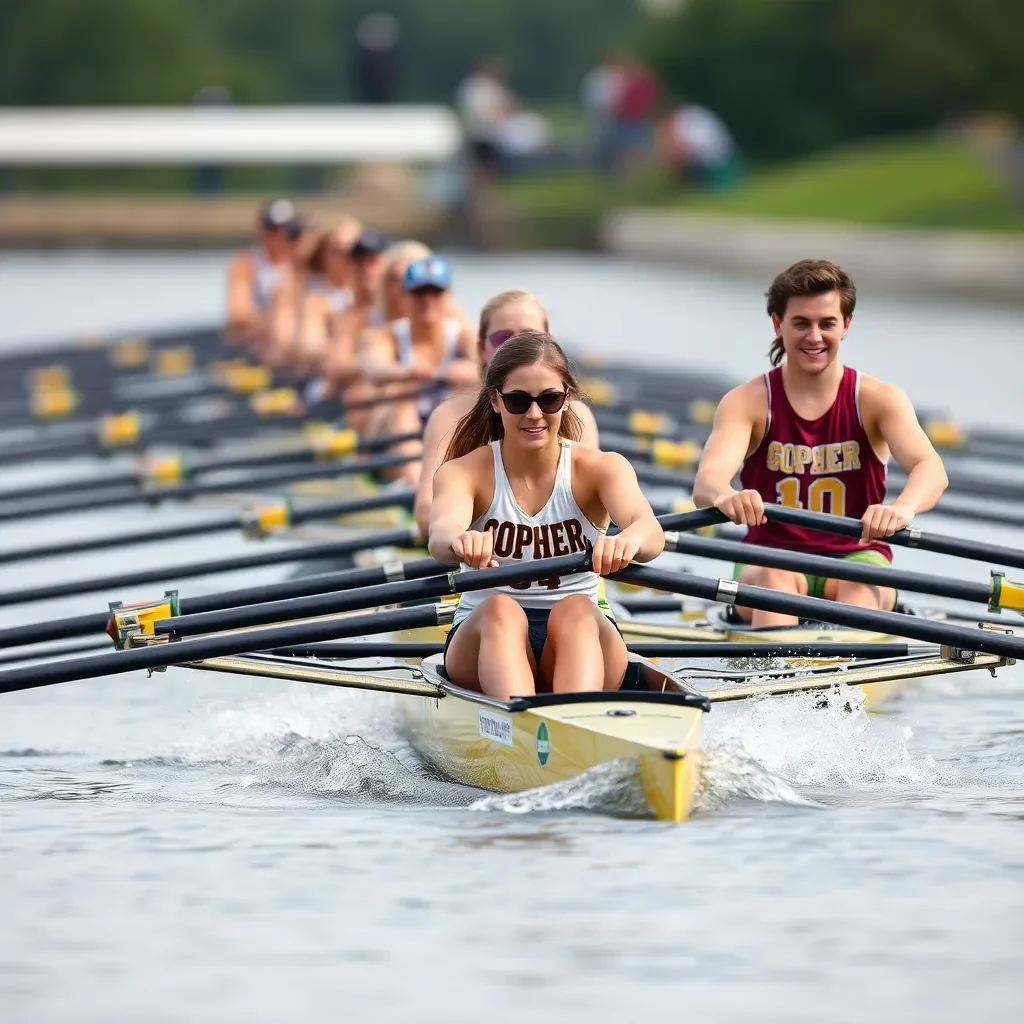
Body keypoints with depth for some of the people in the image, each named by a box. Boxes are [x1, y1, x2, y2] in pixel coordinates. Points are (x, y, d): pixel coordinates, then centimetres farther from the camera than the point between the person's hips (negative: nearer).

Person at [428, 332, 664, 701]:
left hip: (580, 638, 0)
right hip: (487, 638, 0)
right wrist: (458, 542, -53)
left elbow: (651, 531, -23)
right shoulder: (463, 472, -2)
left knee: (575, 610, -32)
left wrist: (628, 541, -50)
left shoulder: (601, 469, -1)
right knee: (501, 610, -33)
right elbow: (441, 532, -26)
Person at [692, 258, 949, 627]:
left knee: (860, 580, -34)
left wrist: (903, 507, -44)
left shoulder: (878, 399, -1)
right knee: (776, 576, -34)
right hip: (771, 561, 0)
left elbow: (930, 469, -19)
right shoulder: (747, 402, -2)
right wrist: (724, 496, -47)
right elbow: (707, 479, -19)